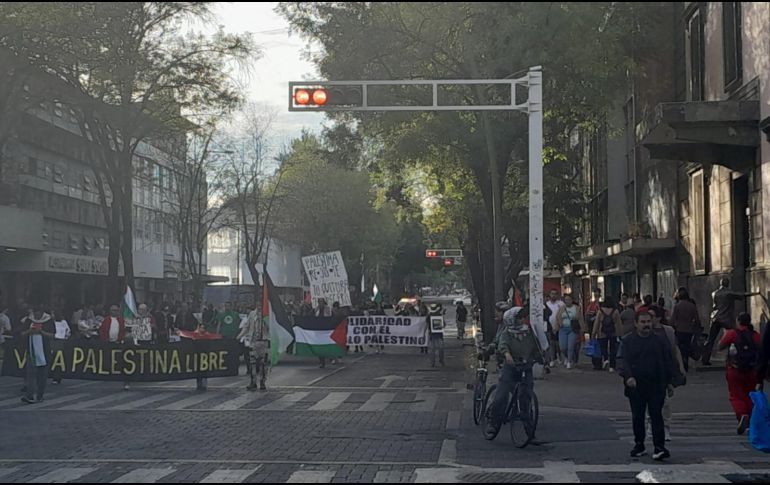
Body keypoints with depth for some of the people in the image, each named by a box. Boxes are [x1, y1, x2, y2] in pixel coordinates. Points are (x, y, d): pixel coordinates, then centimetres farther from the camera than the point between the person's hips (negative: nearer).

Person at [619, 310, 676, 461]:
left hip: (656, 386, -1)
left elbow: (668, 362, 10)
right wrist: (628, 377, -21)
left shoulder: (660, 341, 7)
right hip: (636, 386, 1)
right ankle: (639, 445, 21)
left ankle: (659, 447, -5)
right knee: (637, 417, 8)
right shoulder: (628, 341, 4)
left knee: (656, 416, -5)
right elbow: (624, 361, -5)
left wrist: (669, 382, 8)